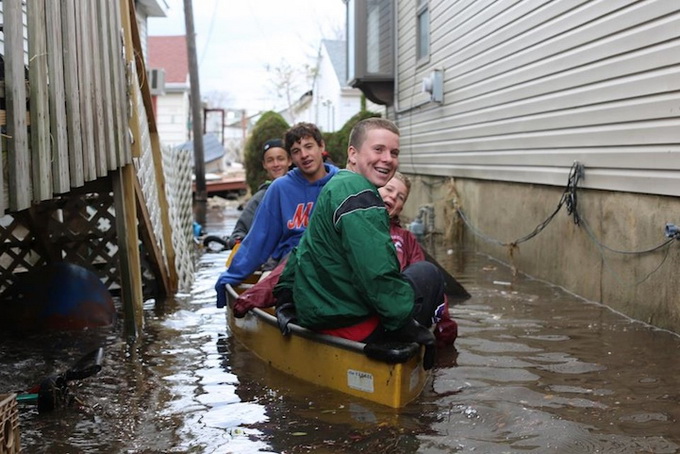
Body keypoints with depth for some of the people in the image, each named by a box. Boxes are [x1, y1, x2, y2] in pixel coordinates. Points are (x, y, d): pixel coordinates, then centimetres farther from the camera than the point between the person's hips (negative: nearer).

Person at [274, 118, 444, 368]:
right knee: (428, 273, 5)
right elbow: (377, 275, -25)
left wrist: (285, 299, 27)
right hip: (349, 324, -11)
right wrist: (409, 326, -18)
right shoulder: (359, 196, -18)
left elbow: (301, 251, 22)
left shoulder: (334, 187, 15)